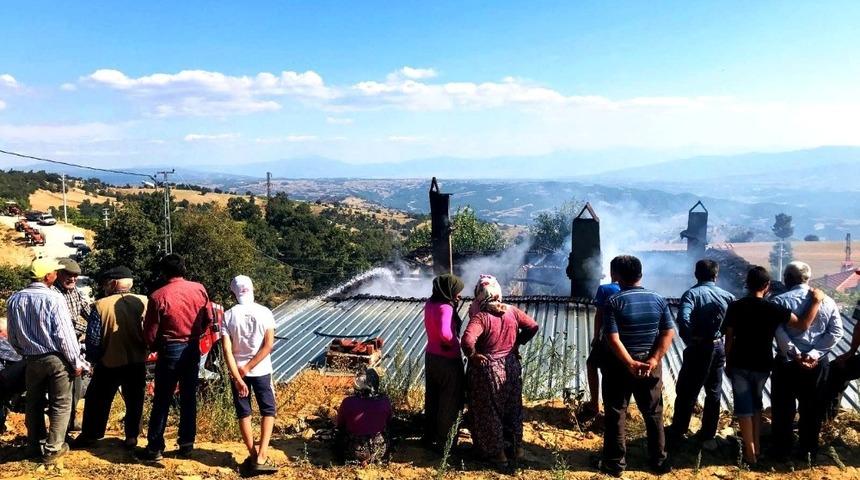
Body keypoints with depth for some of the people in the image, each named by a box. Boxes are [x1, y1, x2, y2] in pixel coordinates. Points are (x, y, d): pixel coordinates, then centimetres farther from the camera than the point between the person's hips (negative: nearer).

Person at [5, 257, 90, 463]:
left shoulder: (14, 299, 1)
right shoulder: (53, 298, -17)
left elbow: (13, 337, 8)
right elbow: (64, 334, -17)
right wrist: (77, 362, -9)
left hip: (32, 360, 5)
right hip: (56, 358, -5)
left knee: (34, 403, 19)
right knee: (60, 404, 7)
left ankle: (35, 444, 31)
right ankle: (53, 449, 10)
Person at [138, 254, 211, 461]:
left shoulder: (158, 296, -14)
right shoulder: (199, 290, -4)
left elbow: (150, 334, -8)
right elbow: (207, 321, 6)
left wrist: (156, 347, 13)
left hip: (170, 350, -3)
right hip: (193, 349, 3)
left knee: (162, 400, 7)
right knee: (189, 398, 13)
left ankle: (155, 448, 14)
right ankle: (187, 444, 20)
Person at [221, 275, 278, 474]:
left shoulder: (228, 316, -7)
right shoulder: (264, 312, -8)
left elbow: (227, 350, -14)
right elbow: (268, 345, -12)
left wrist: (238, 377, -15)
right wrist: (248, 368, -9)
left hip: (237, 371, 1)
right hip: (261, 371, -1)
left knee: (243, 413, 13)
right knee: (268, 411, 10)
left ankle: (253, 456, 15)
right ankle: (261, 457, -1)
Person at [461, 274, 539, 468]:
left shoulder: (480, 317, -22)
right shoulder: (512, 311, -5)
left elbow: (467, 340, -36)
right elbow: (533, 326, 1)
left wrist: (472, 355, -19)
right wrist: (517, 343, 8)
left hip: (488, 370, -5)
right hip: (511, 366, 5)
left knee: (489, 412, 12)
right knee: (512, 408, 22)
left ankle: (497, 453, 23)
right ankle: (516, 447, 34)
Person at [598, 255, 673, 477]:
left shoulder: (615, 301, -14)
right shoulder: (658, 299, -1)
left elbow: (613, 339, -20)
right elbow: (669, 333, -6)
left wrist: (630, 363, -17)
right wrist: (653, 360, -11)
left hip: (620, 364, -3)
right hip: (650, 364, 4)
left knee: (616, 414, 8)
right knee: (653, 414, 17)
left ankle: (615, 463, 15)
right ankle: (659, 461, 27)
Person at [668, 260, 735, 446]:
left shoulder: (692, 294, -12)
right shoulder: (727, 296, 2)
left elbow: (683, 319, -27)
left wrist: (688, 340, -13)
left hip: (697, 349, -4)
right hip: (718, 348, 4)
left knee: (686, 393, 8)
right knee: (714, 393, 17)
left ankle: (677, 433, 18)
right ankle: (707, 434, 25)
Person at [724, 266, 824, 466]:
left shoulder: (735, 307, -9)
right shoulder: (773, 309, -12)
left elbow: (729, 339, -4)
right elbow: (803, 325, -13)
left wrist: (728, 363, 8)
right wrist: (817, 301, -3)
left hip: (739, 365, -1)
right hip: (762, 365, 1)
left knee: (744, 408, 6)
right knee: (756, 403, 22)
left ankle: (750, 454, 9)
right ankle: (757, 446, 29)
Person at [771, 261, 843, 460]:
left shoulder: (781, 301, -8)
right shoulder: (827, 301, 2)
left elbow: (779, 332, -20)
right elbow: (836, 332, -4)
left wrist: (795, 355, -17)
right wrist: (814, 354, -10)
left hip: (788, 362, -2)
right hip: (818, 363, 3)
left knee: (783, 408, 12)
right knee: (813, 409, 16)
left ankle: (782, 450, 22)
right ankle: (809, 451, 26)